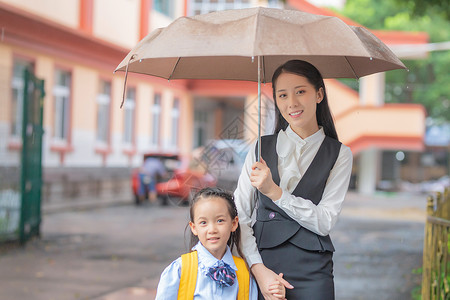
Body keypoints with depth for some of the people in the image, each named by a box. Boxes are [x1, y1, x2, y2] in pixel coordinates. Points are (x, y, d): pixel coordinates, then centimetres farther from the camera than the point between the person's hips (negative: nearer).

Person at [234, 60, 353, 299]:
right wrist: (258, 268, -9)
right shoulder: (261, 147, 8)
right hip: (262, 263, 1)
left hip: (311, 272, -1)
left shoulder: (339, 154, 5)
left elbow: (325, 221, -5)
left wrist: (275, 192, -13)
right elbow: (239, 215, 3)